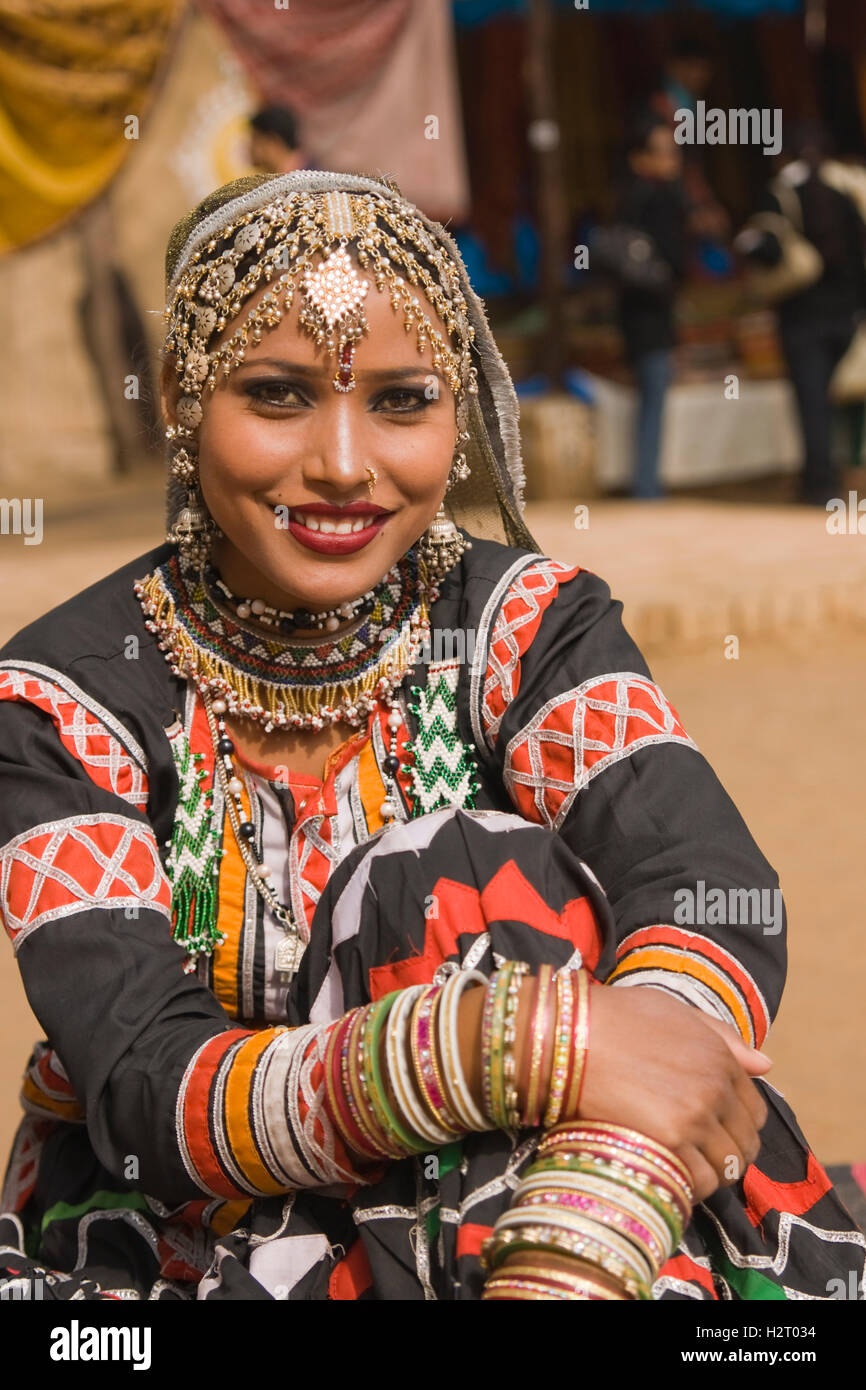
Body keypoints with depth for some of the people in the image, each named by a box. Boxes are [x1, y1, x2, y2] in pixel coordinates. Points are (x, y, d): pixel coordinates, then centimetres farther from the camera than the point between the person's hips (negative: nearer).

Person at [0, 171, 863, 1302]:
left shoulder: (525, 625, -7)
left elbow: (711, 896, -26)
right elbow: (148, 1093, -24)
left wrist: (567, 1267, -45)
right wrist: (522, 1039, -40)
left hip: (466, 1211, 3)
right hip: (160, 1240, -3)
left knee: (488, 869, -24)